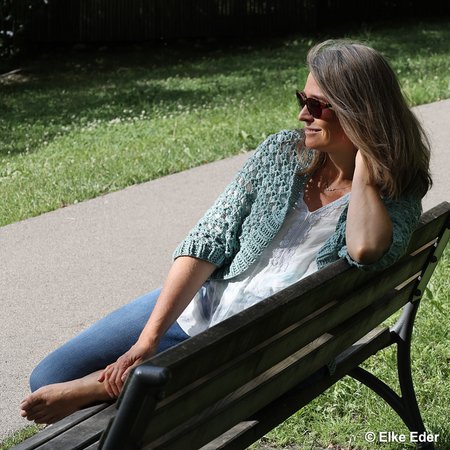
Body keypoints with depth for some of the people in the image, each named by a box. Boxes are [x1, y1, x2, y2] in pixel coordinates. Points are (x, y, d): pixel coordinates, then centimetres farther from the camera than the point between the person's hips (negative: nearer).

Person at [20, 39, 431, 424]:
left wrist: (364, 161, -22)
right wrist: (148, 337, -15)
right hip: (195, 306, 4)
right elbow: (208, 241, -6)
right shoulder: (282, 152, -1)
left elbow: (365, 249, -36)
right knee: (49, 379, -4)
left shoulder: (396, 199, -9)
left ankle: (97, 387, -8)